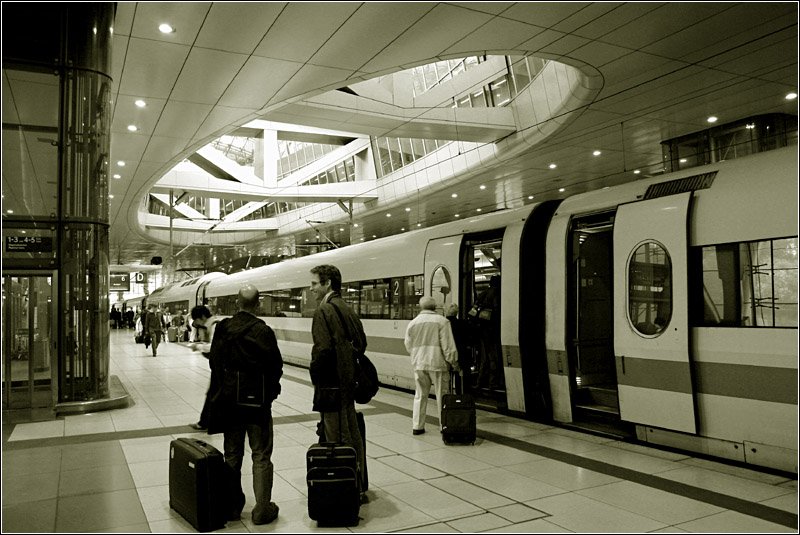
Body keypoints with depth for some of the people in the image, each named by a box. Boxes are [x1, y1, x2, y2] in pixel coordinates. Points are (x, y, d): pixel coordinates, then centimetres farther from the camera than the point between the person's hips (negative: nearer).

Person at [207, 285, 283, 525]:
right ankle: (262, 509, 9)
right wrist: (270, 390, 6)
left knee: (232, 455, 17)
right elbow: (276, 366, -12)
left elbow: (214, 363, 3)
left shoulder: (223, 328, -4)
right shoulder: (263, 331, -16)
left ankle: (232, 506, 25)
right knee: (261, 456, 7)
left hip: (229, 399, 4)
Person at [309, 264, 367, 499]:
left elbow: (322, 348, -22)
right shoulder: (347, 309, 12)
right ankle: (358, 486, 27)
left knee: (337, 439, -1)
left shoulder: (324, 310, -14)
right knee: (353, 435, 16)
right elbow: (361, 342, 15)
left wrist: (315, 375, -8)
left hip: (331, 384, -9)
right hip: (348, 382, 9)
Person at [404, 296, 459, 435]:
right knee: (441, 396, 5)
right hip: (437, 364, -4)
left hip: (419, 365, 4)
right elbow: (448, 346, -9)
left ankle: (417, 426, 15)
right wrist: (454, 363, -2)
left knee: (420, 395, 12)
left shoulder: (412, 323, 7)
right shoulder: (442, 321, -6)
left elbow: (408, 346, 12)